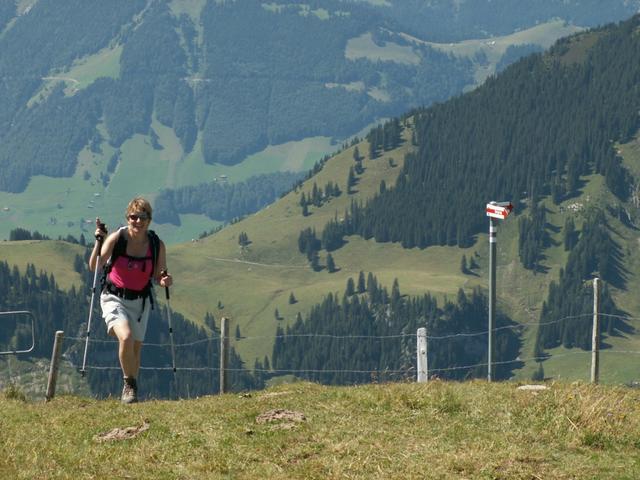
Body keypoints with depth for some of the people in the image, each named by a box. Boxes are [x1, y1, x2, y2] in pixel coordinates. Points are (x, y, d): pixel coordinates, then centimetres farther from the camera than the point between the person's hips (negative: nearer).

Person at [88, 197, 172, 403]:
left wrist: (165, 281, -22)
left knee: (136, 347, 7)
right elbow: (94, 267, -10)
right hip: (114, 298, -3)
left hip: (140, 301, 3)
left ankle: (131, 389, 29)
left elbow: (158, 277, 1)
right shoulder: (116, 239, -15)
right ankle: (129, 384, -5)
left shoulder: (157, 245, -8)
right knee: (126, 337, -25)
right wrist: (99, 242, -23)